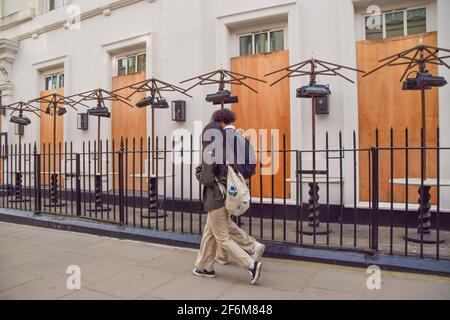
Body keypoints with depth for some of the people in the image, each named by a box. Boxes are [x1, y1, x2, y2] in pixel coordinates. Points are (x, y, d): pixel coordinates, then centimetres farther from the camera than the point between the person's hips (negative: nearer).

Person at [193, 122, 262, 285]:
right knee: (208, 235, 19)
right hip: (223, 198, 9)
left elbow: (206, 180, -15)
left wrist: (197, 172, 3)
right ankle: (206, 267, 30)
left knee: (223, 238, 0)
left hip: (216, 201, -9)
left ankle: (251, 264, -1)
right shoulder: (223, 153, 7)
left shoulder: (210, 154, -16)